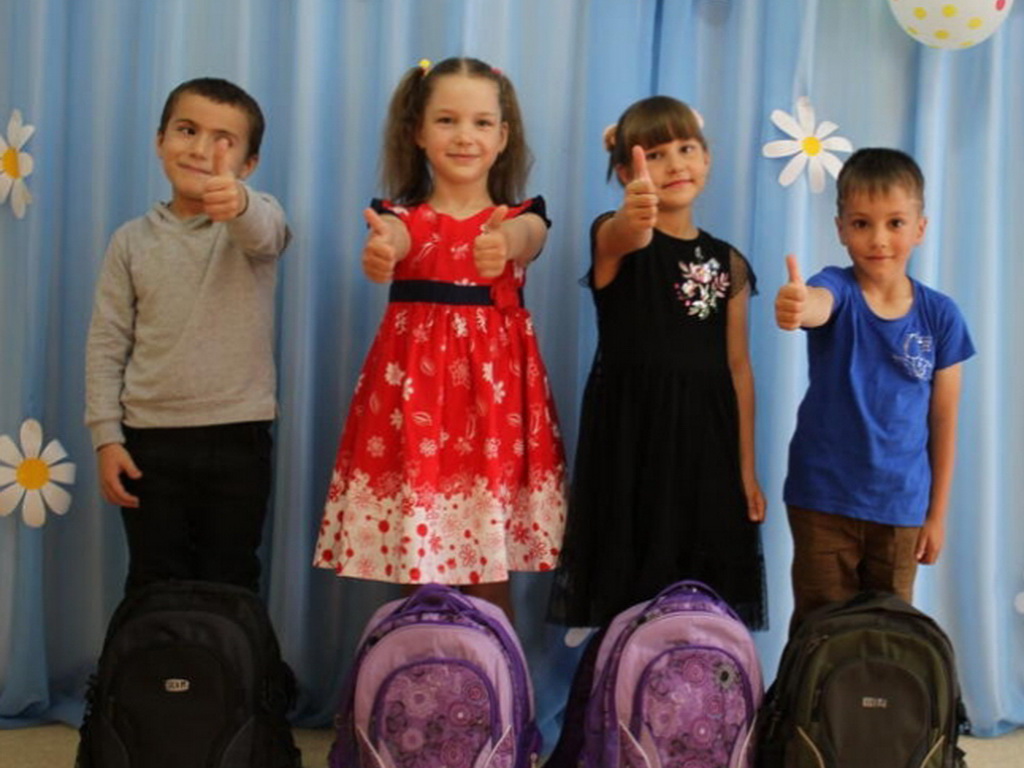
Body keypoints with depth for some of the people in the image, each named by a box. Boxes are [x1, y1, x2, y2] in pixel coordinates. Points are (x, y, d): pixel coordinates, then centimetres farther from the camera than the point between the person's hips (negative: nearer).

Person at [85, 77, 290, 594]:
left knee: (231, 587, 8)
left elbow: (263, 231, -29)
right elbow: (107, 343, 4)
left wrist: (237, 201, -52)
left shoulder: (258, 218, -2)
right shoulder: (133, 240, 4)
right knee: (153, 588, 9)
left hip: (238, 438, -1)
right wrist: (106, 436, -3)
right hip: (150, 440, 2)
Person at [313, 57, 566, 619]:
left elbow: (524, 238, -19)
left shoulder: (522, 216, 7)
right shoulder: (401, 215, 6)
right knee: (416, 570, 1)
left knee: (491, 583, 2)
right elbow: (391, 239, -20)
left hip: (496, 386, 0)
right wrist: (379, 257, -45)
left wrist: (501, 248, -44)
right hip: (414, 386, 0)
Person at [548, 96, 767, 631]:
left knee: (705, 594, 6)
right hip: (630, 436, -4)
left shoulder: (728, 263, 10)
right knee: (626, 589, -1)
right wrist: (634, 218, -53)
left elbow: (738, 368, 10)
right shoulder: (614, 236, -2)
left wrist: (747, 470, 8)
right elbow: (629, 237, -29)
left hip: (705, 441, 4)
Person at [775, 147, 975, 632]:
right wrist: (798, 306, -62)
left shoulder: (940, 315, -4)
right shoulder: (838, 290, -11)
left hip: (902, 506, 2)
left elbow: (944, 419, 2)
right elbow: (818, 303, -38)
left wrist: (937, 514, 5)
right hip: (824, 500, -2)